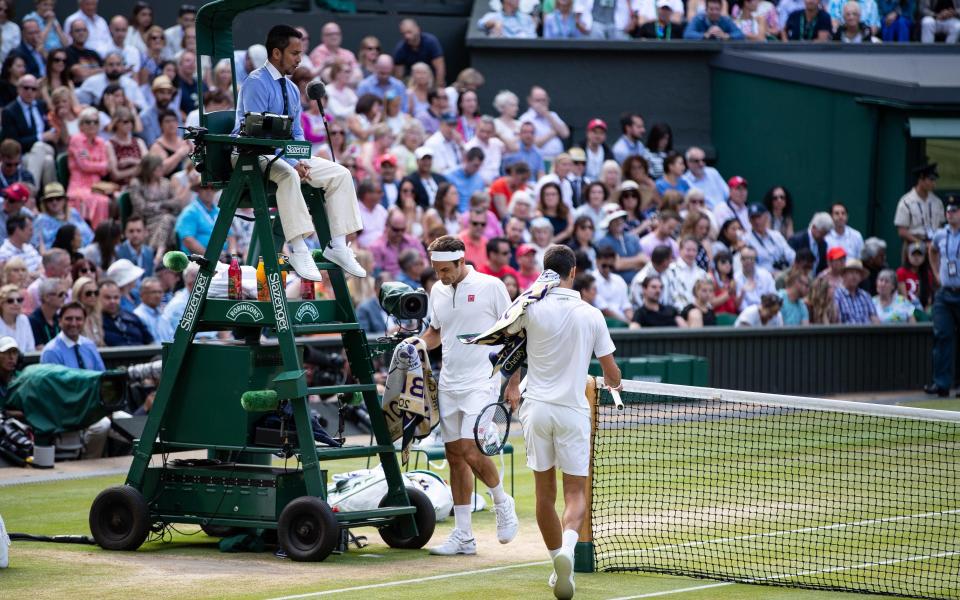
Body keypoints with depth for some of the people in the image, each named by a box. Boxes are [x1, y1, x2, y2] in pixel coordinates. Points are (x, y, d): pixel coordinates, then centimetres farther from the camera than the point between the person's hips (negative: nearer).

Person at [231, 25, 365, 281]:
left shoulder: (292, 90, 14)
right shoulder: (256, 83, -14)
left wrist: (302, 160, -6)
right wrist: (292, 163, -25)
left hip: (285, 155, 9)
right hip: (252, 155, -9)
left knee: (340, 174, -6)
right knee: (287, 175, -40)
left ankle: (337, 246, -9)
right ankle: (298, 249, -40)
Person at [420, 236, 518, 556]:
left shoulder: (491, 287, -6)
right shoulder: (437, 291, 10)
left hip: (481, 383, -6)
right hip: (449, 385, 6)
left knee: (471, 451, -17)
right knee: (455, 456, 6)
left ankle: (502, 503, 10)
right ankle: (463, 536, 11)